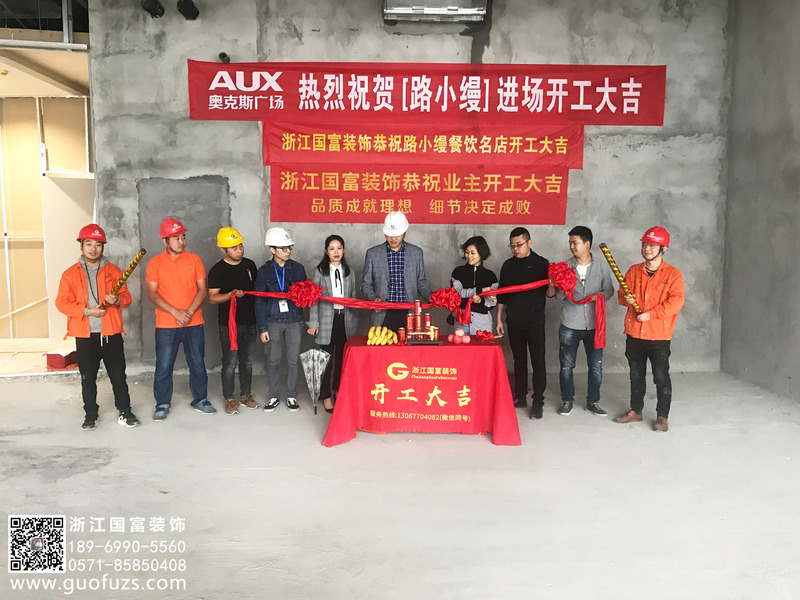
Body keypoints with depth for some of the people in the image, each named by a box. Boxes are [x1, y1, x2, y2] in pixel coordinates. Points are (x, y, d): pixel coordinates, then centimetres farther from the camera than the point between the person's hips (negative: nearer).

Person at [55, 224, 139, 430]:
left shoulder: (113, 271, 6)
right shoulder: (70, 274, 4)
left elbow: (127, 297, 7)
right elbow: (62, 302, -2)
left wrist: (117, 300, -16)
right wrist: (87, 311, -14)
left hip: (111, 333, 0)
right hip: (85, 336, 0)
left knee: (118, 375, 4)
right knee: (88, 378, 8)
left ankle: (125, 411, 15)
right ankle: (90, 414, 21)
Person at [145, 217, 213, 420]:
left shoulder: (194, 259, 5)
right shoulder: (155, 262, 1)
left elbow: (202, 289, 2)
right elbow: (152, 293, -5)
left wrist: (189, 312, -11)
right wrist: (176, 312, -15)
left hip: (194, 324, 2)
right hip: (166, 325, -1)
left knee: (198, 364, 9)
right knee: (163, 367, 3)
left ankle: (200, 400, 25)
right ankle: (162, 404, 19)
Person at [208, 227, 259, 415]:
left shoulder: (249, 264, 8)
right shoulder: (217, 270, -7)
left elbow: (257, 288, 19)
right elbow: (213, 298, -11)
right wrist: (232, 294, -26)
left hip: (249, 322, 5)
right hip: (229, 324, -5)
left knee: (247, 361, 13)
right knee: (230, 363, -1)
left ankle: (246, 395, 26)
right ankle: (230, 399, 12)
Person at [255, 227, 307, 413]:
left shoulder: (297, 268, 1)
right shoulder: (264, 271, -1)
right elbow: (260, 301, 1)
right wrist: (262, 328, -2)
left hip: (294, 321, 1)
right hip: (273, 321, -1)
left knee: (293, 360, 5)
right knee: (274, 361, 5)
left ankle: (291, 396, 20)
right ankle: (273, 397, 19)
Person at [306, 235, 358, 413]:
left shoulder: (349, 272, 11)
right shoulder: (319, 272, 1)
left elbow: (353, 298, 14)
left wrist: (354, 321, 11)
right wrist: (313, 322, -6)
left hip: (345, 320, 3)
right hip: (327, 320, -3)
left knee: (342, 358, 8)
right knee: (327, 359, -1)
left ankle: (338, 391, 26)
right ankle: (326, 396, 12)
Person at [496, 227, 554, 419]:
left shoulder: (541, 264, -5)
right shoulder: (508, 265, 6)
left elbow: (549, 293, -7)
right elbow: (502, 295, 11)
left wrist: (551, 286, -29)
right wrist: (499, 319, 9)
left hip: (535, 322, -4)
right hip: (514, 322, 4)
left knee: (538, 362, -1)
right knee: (519, 360, 12)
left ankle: (538, 402, 5)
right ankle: (520, 397, 23)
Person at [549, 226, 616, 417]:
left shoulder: (602, 266, 0)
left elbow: (609, 290, 6)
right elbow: (561, 294, 0)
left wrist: (600, 296, -16)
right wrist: (555, 287, -21)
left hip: (594, 325, 0)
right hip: (569, 325, 0)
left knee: (596, 367, 7)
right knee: (566, 366, 8)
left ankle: (593, 402, 24)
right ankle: (567, 400, 25)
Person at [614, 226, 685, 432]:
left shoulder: (673, 274, -4)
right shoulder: (634, 271, 9)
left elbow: (676, 301, -14)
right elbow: (622, 293, 11)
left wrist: (651, 314, -21)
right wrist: (625, 298, -13)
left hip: (658, 337, -4)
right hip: (634, 334, 4)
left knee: (661, 378, 2)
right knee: (636, 376, 15)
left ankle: (662, 416, 15)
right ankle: (635, 411, 29)